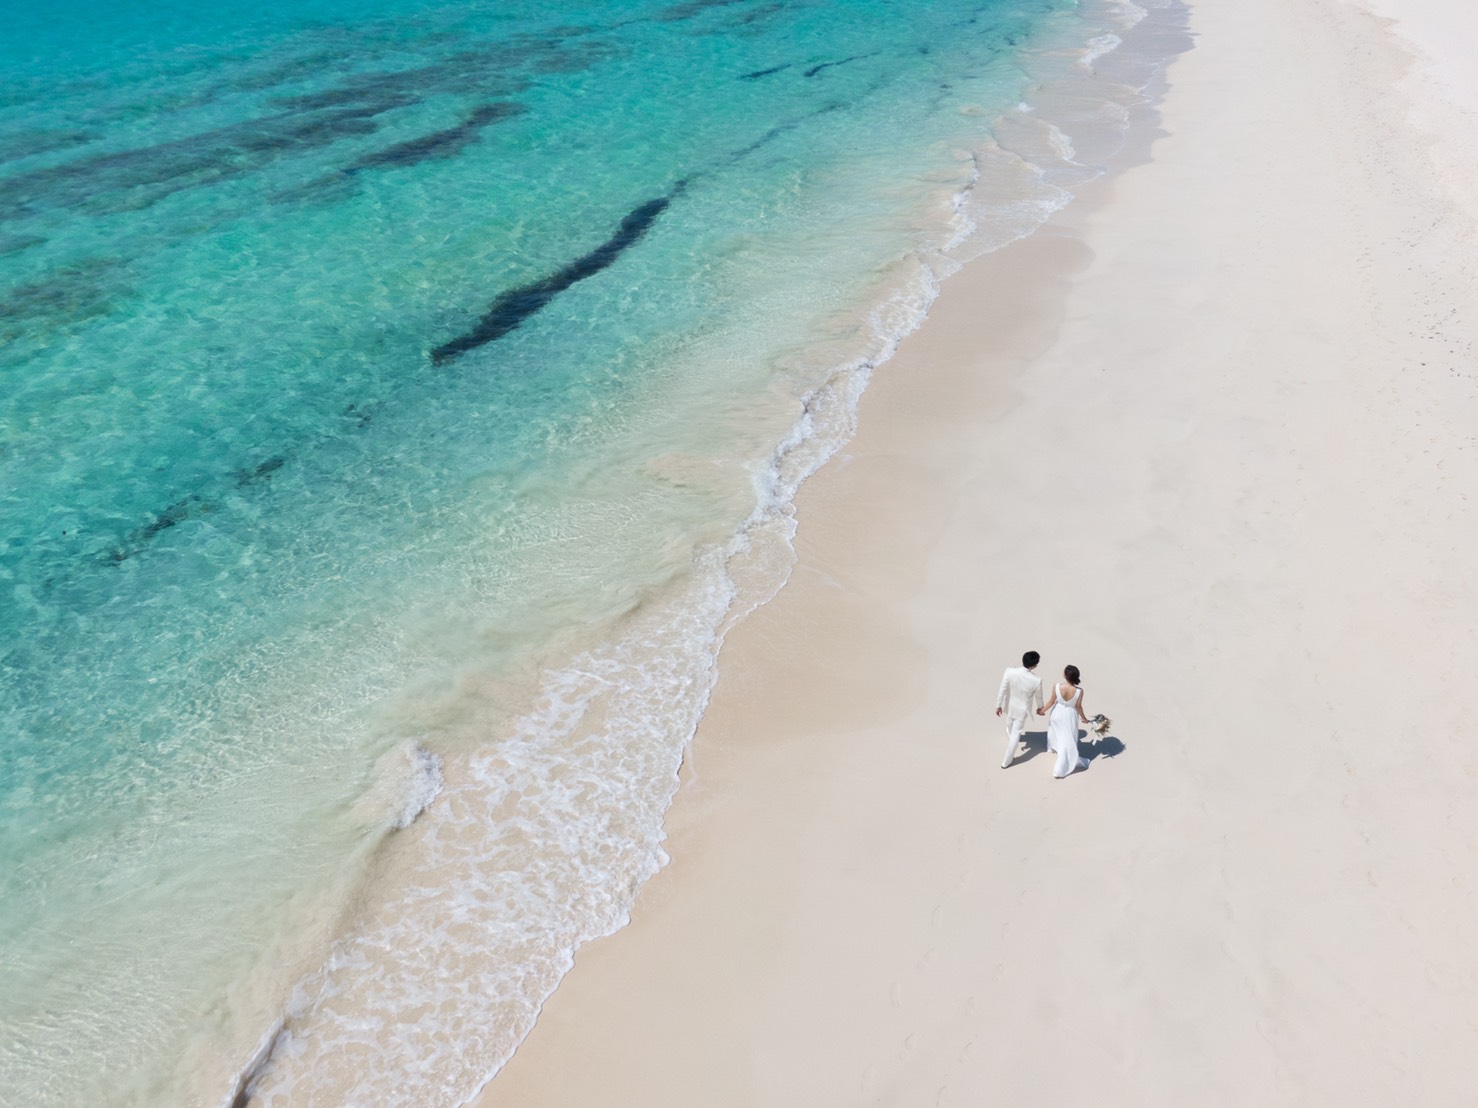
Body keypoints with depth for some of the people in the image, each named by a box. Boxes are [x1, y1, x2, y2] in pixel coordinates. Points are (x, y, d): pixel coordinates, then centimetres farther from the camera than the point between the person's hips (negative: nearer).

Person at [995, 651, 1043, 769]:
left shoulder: (1010, 672, -28)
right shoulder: (1036, 680, -31)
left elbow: (1002, 690, -17)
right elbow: (1038, 696, -11)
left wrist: (998, 705, -1)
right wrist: (1039, 708, 11)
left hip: (1009, 706, 3)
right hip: (1022, 710, -3)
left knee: (1010, 729, 31)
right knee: (1015, 734, 14)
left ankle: (1009, 745, 61)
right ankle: (1006, 761, 25)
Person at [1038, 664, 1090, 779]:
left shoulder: (1056, 687, -28)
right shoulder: (1079, 691, -29)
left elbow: (1051, 701, -13)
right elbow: (1078, 707, -15)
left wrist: (1042, 710, 7)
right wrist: (1083, 718, 5)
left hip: (1057, 713, 2)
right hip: (1070, 716, -2)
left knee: (1057, 731, 35)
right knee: (1068, 742, 14)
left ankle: (1054, 747, 66)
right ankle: (1059, 770, 21)